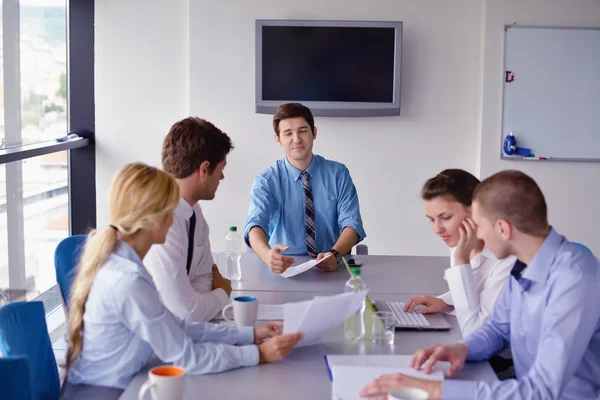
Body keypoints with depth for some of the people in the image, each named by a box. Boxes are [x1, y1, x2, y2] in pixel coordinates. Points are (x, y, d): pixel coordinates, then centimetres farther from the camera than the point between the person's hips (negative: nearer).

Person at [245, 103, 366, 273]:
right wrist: (267, 254, -39)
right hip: (285, 268, 0)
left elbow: (351, 224, -4)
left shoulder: (338, 174, 4)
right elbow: (255, 223, -16)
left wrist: (335, 254, -26)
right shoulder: (266, 180, 0)